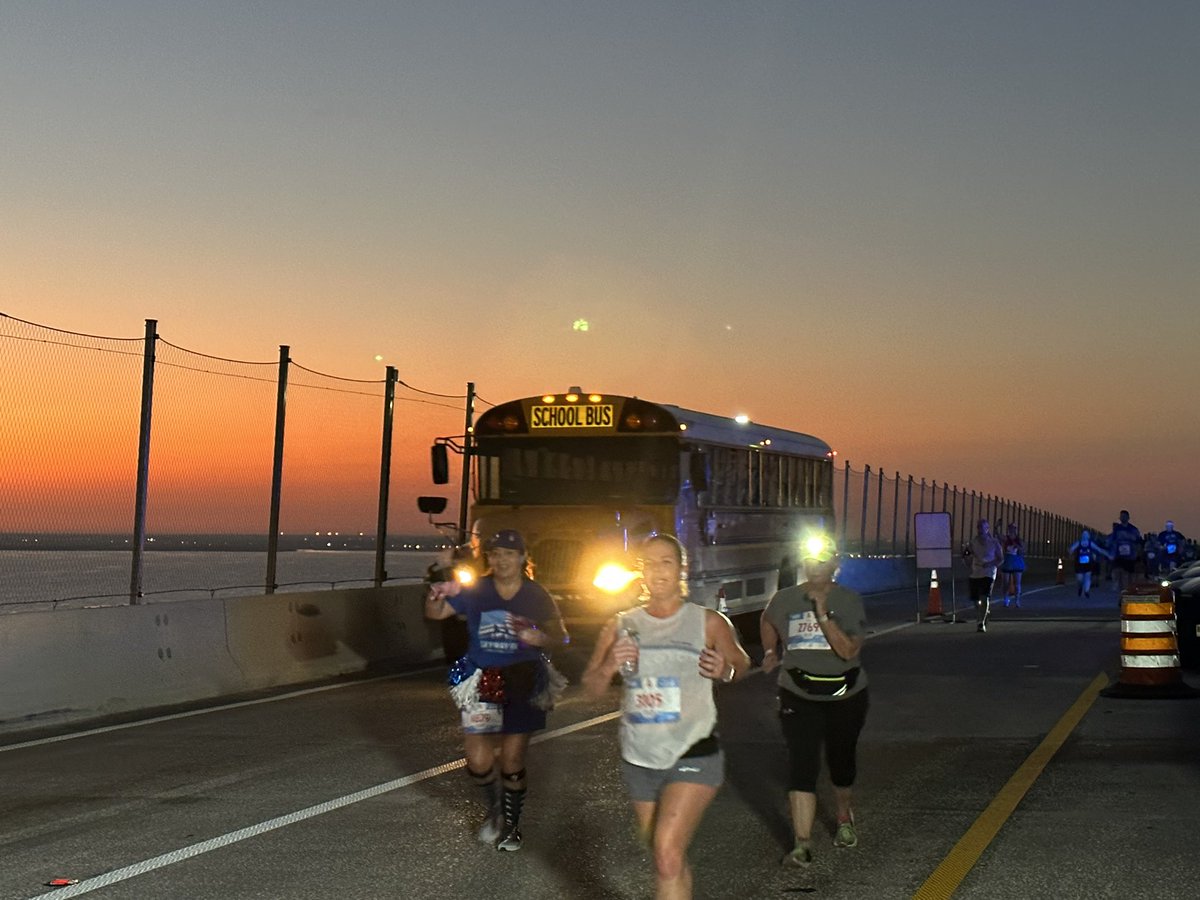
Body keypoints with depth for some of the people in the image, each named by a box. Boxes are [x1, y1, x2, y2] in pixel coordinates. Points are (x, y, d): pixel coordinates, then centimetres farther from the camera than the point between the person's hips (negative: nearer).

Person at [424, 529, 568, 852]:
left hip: (522, 686, -1)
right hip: (482, 683, 1)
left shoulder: (536, 595, -4)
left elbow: (559, 636, -3)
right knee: (479, 761, -7)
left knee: (512, 760, 7)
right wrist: (435, 597, -19)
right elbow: (435, 613, 4)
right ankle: (494, 808, 25)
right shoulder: (476, 591, -3)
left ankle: (511, 823, 30)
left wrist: (538, 637, -25)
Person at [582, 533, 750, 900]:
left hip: (693, 755, -4)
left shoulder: (708, 623, -4)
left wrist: (726, 671, -14)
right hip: (639, 757, 4)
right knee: (665, 855, 16)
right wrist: (608, 667, -16)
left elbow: (741, 663, 9)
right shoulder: (620, 627, 3)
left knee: (668, 853, -19)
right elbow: (591, 689, 6)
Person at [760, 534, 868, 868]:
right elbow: (767, 622, 21)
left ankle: (845, 818, 44)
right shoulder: (785, 599, -3)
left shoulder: (849, 602, -9)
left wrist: (823, 615, -26)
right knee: (802, 765, -13)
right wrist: (771, 652, 12)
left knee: (842, 762, 15)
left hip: (845, 695, 0)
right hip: (799, 696, 0)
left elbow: (848, 650, -21)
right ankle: (802, 844, -15)